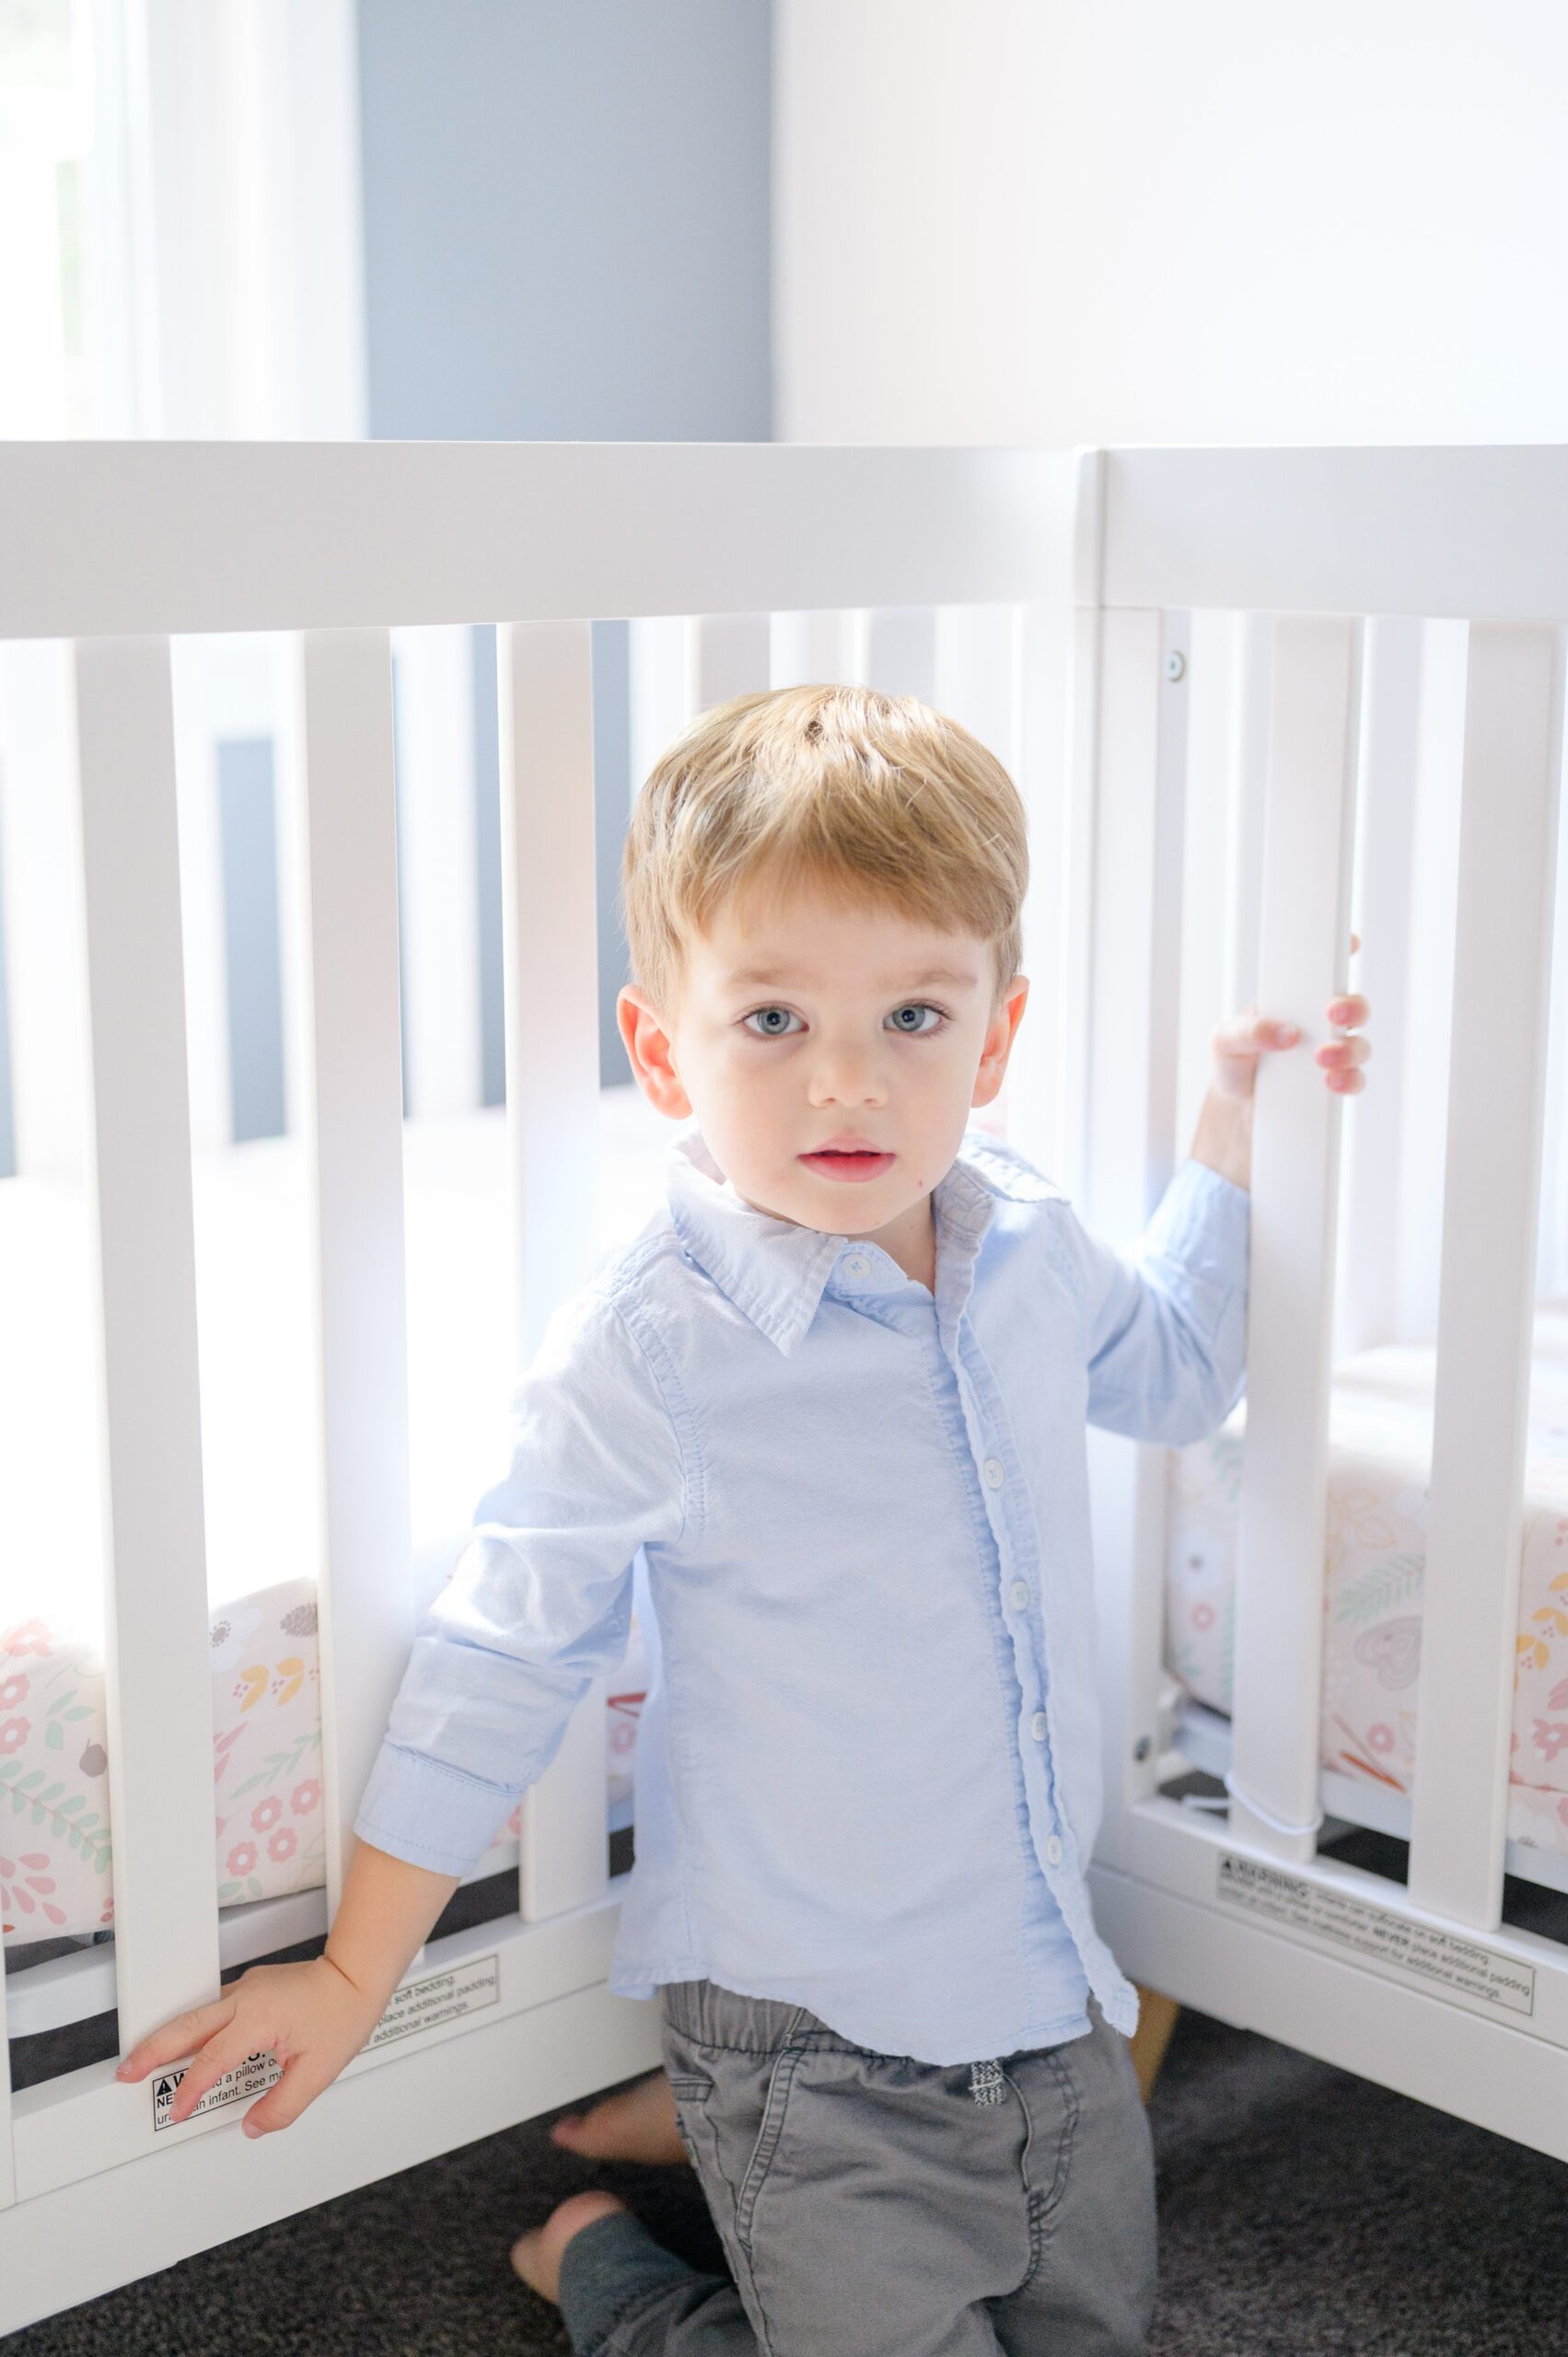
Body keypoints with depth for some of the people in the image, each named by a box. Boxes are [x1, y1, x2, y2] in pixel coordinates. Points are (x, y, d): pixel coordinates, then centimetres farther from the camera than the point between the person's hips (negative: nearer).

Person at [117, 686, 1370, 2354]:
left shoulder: (1030, 1246, -6)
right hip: (817, 2044, -6)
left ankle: (700, 2121, 36)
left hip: (1046, 1991, 6)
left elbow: (1173, 1375, 17)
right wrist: (353, 1978, -7)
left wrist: (1230, 1113, 12)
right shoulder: (645, 1354, -23)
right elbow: (499, 1666, -13)